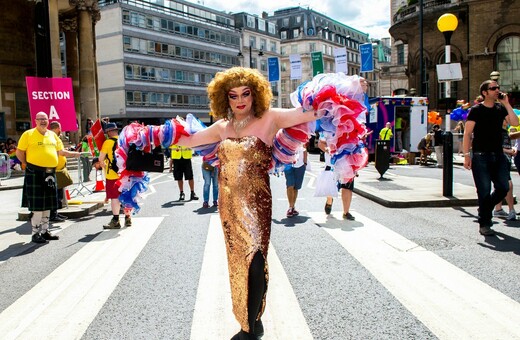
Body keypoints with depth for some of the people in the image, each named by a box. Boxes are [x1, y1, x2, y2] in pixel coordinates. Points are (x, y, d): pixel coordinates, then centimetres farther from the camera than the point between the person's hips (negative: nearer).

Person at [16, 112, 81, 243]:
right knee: (37, 205, -5)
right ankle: (35, 233, 5)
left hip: (50, 173, 6)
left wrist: (75, 154, 7)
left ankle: (45, 231, 24)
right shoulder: (28, 134, -2)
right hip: (35, 173, -6)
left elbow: (60, 151, 16)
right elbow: (19, 152, -2)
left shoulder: (52, 135, 14)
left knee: (47, 204, 13)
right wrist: (27, 164, -4)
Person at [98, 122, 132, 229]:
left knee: (114, 197, -1)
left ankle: (115, 221, 0)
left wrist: (105, 166, 9)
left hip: (112, 174, -5)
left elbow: (101, 159, -9)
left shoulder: (108, 142, -9)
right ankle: (127, 218, 21)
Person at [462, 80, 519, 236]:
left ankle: (485, 209, 29)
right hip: (481, 156, -5)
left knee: (503, 188, 3)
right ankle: (484, 224, 8)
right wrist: (466, 154, -14)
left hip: (498, 155, 5)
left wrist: (507, 104, -6)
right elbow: (467, 133, -6)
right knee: (484, 191, -4)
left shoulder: (501, 108, 12)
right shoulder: (476, 110, -2)